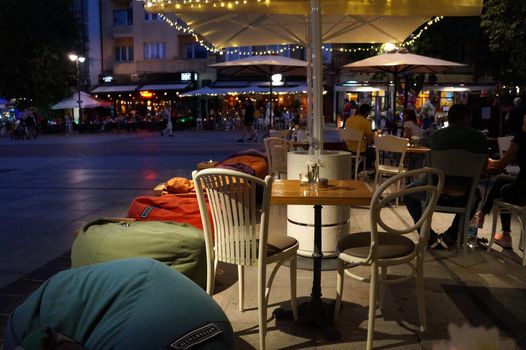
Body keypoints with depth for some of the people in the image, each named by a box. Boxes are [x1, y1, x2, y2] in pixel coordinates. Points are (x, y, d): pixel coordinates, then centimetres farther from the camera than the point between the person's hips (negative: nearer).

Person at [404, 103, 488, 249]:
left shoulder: (437, 135, 4)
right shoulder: (479, 137, 3)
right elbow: (482, 167, 14)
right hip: (462, 193, 2)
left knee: (408, 193, 30)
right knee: (476, 196, 38)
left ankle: (430, 238, 20)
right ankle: (450, 237, 29)